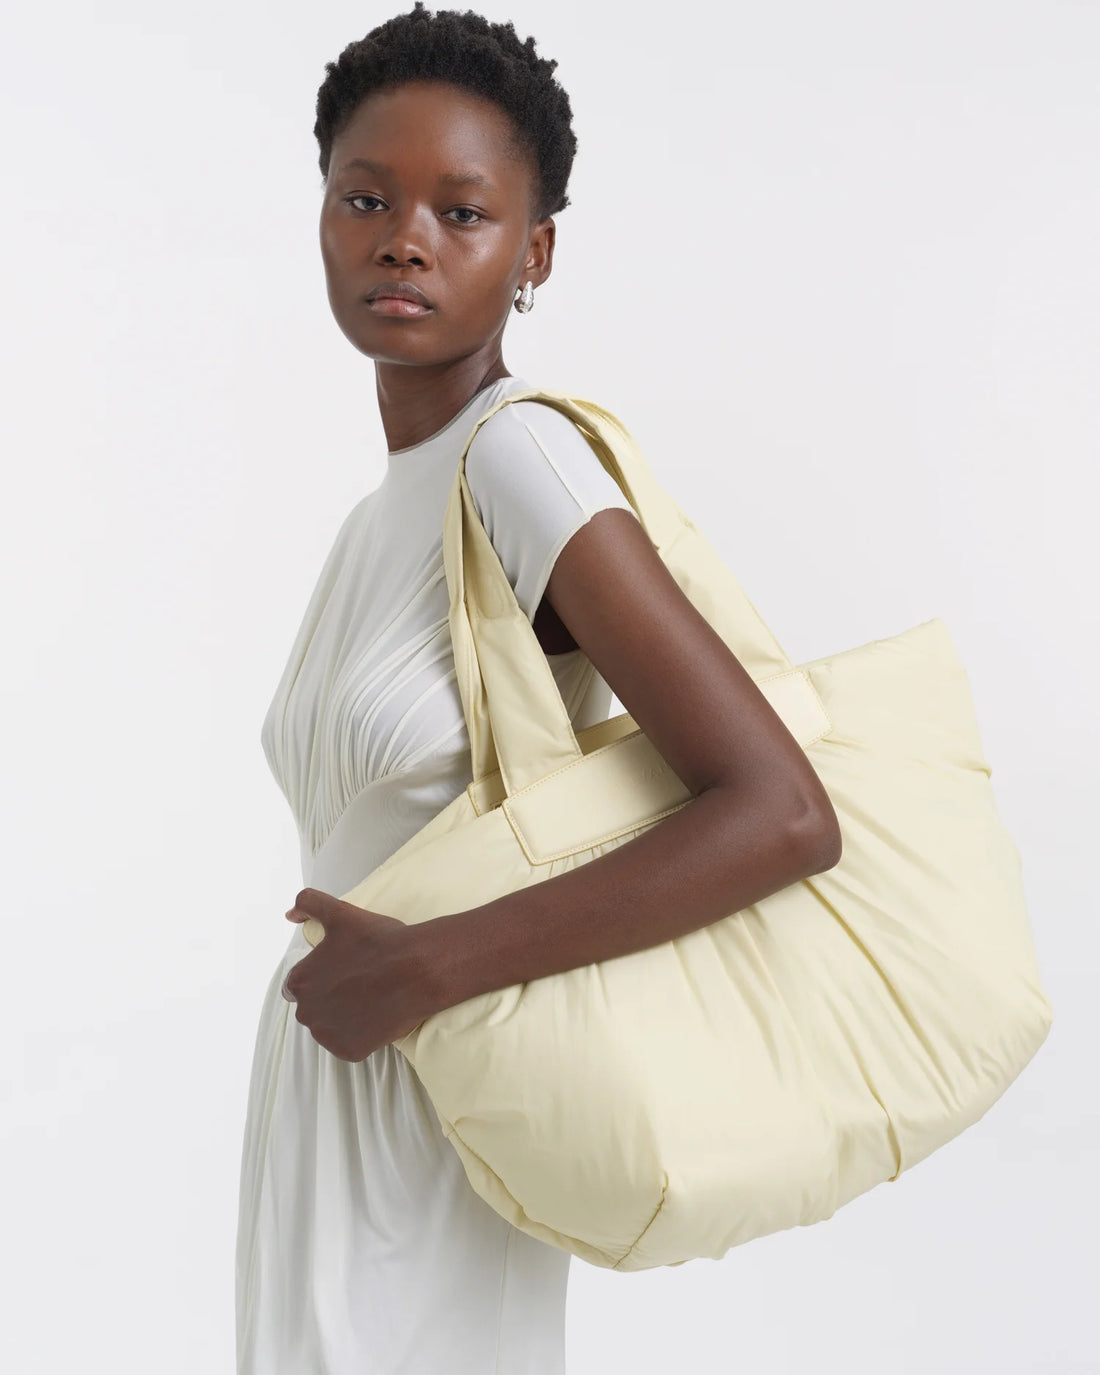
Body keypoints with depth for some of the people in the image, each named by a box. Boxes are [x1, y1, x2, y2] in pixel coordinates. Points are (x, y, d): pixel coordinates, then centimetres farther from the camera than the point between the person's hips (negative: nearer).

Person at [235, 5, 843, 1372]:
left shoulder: (519, 454, -18)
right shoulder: (382, 513, 7)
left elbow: (783, 814, -25)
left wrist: (422, 967, -24)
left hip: (430, 1119, -7)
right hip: (335, 1077, 7)